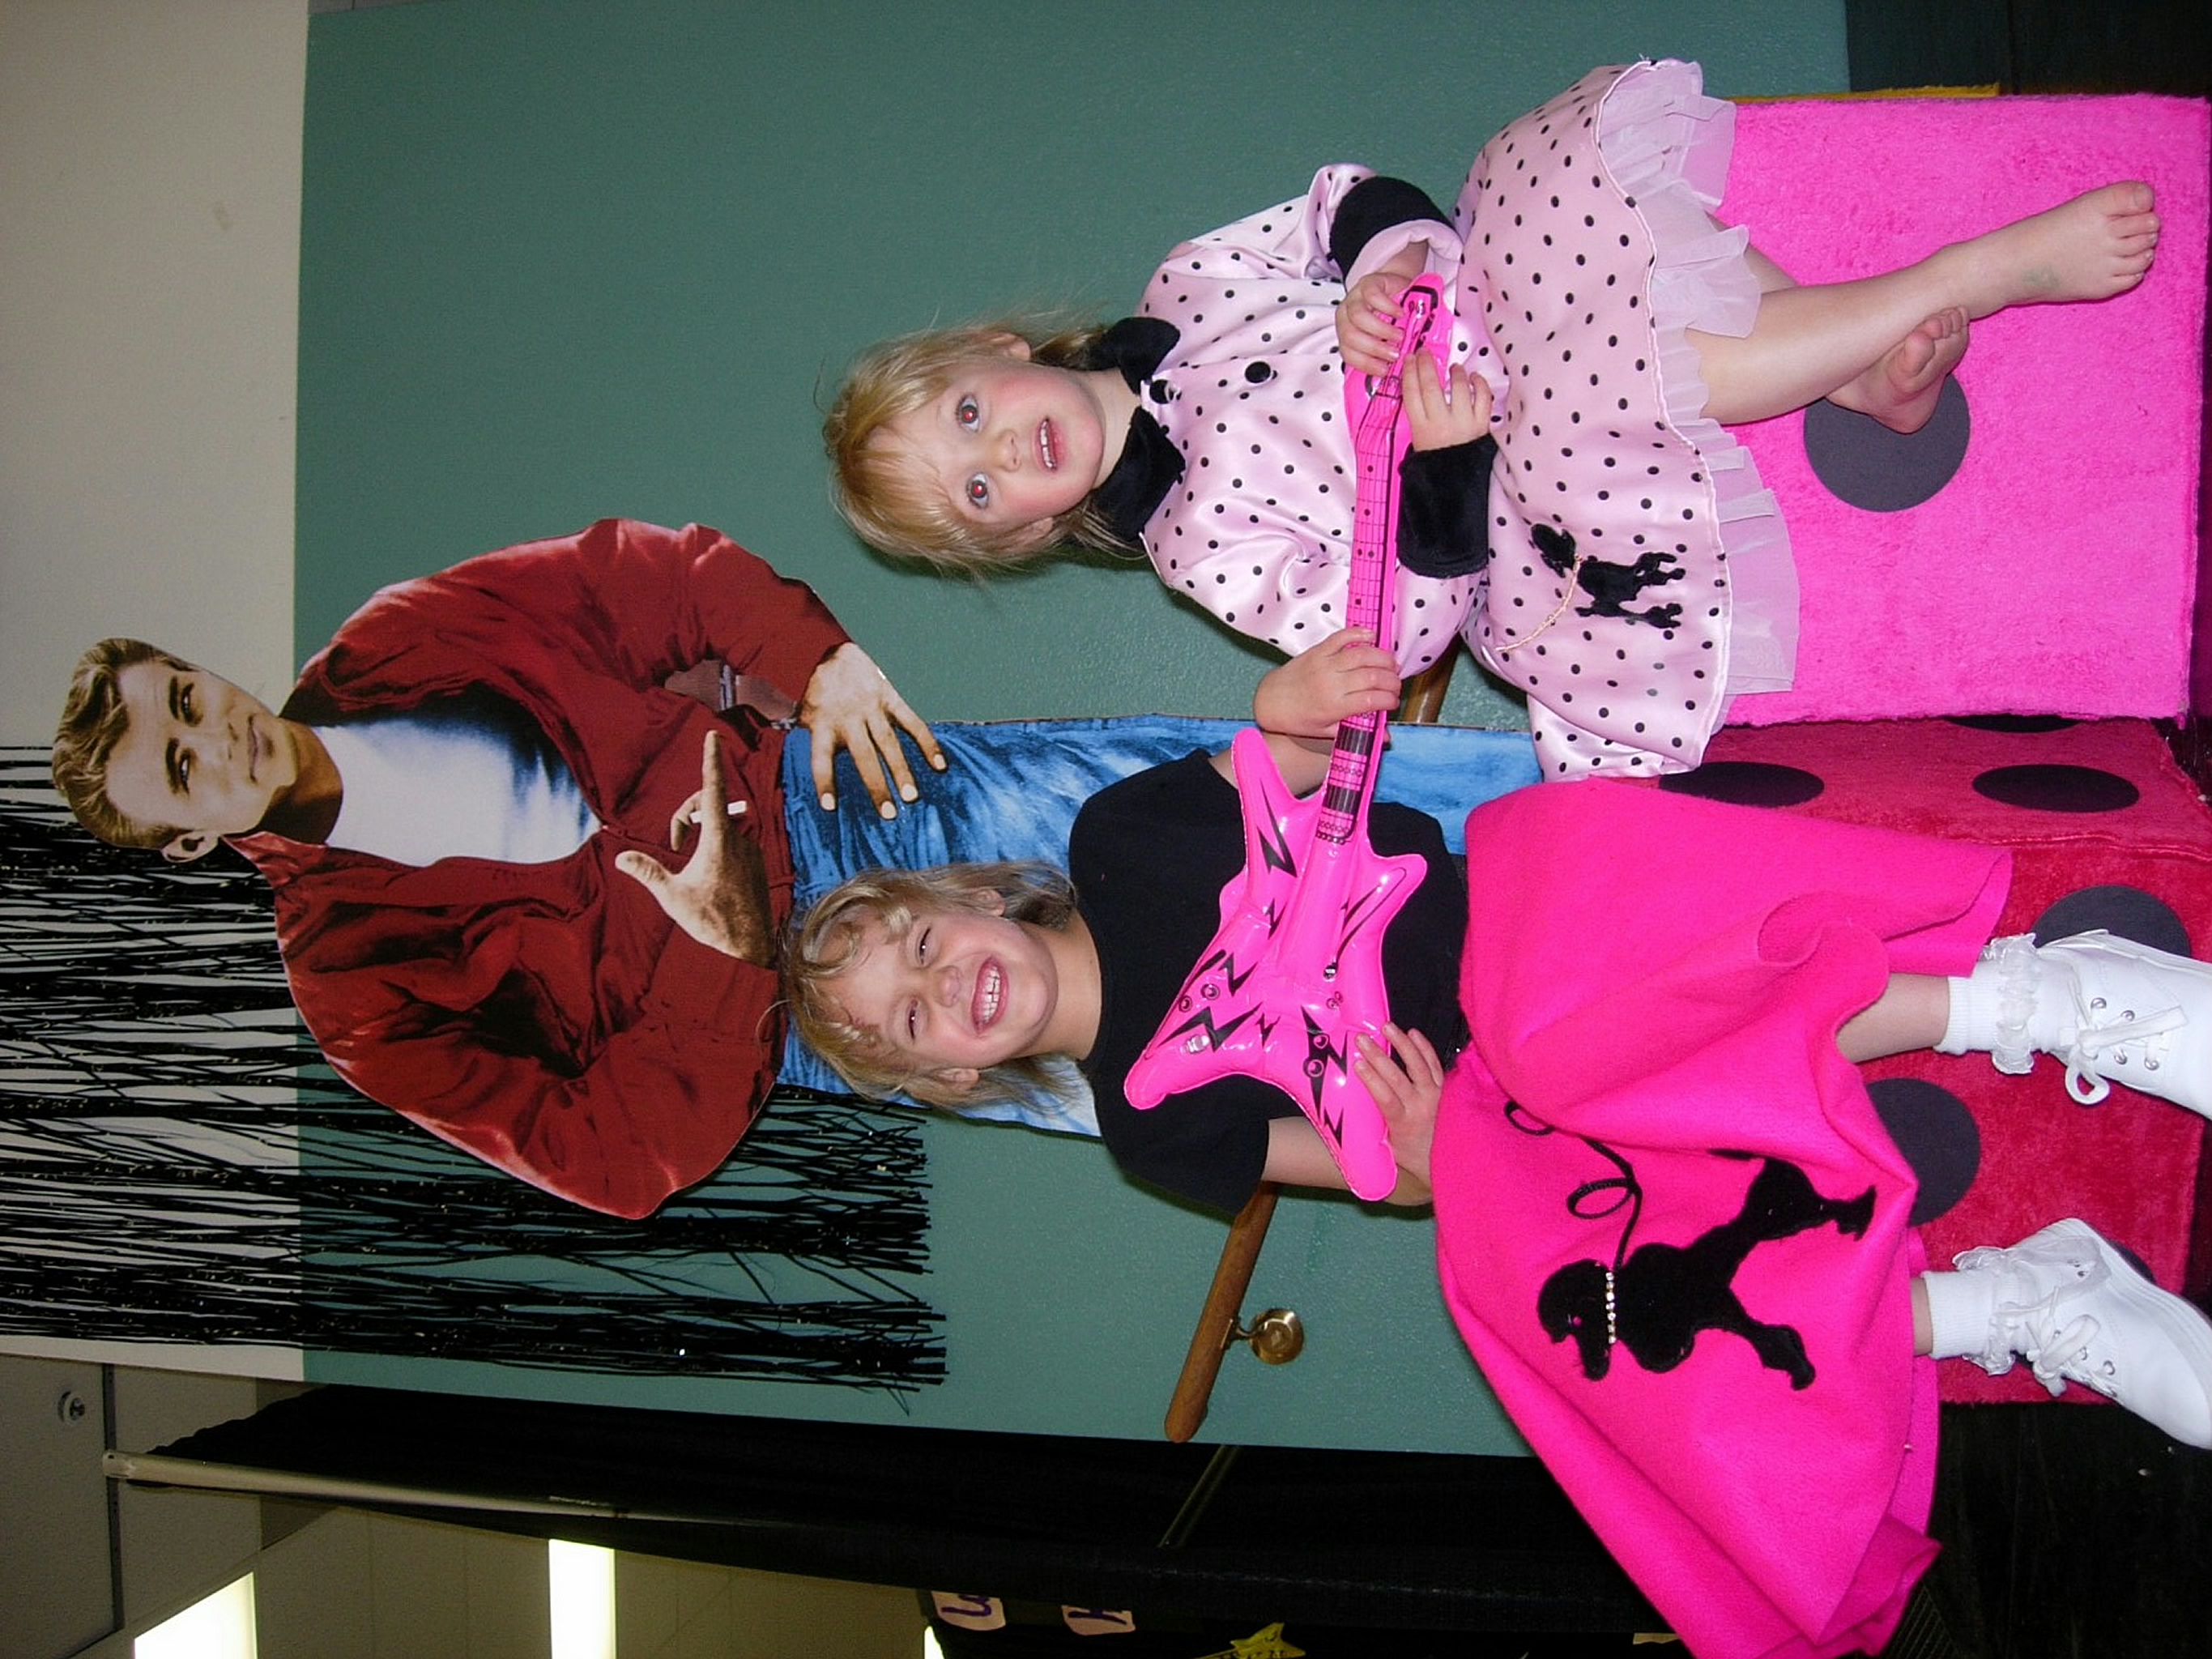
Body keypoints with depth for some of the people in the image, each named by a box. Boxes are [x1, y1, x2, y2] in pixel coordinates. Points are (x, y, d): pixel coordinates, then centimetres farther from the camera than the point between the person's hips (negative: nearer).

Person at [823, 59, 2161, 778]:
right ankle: (1984, 268, -23)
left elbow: (1353, 205, 8)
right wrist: (1442, 464, -29)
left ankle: (1856, 361, -17)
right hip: (1505, 512, -5)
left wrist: (1388, 263, -15)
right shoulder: (1201, 544, -7)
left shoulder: (1183, 287, 7)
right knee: (1584, 413, -40)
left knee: (1565, 162, -25)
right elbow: (1398, 632, -13)